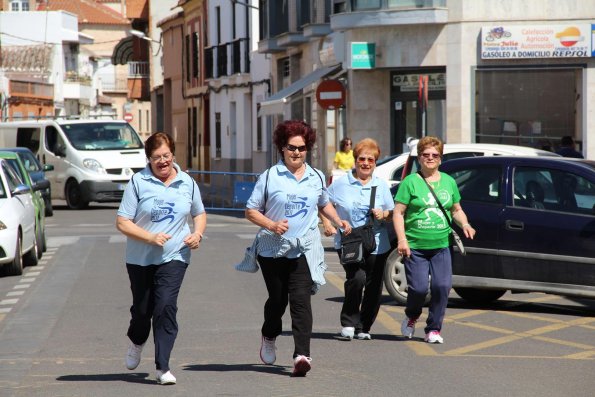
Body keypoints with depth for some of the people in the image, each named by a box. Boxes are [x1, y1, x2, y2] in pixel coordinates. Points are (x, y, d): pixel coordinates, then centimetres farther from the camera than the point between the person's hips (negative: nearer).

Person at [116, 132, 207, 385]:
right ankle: (137, 343, 47)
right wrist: (150, 237, -20)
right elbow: (122, 222, -7)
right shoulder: (138, 182, -5)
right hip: (140, 258, 0)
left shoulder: (187, 183, 6)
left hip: (174, 257, 0)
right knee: (142, 309, 12)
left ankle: (162, 367, -13)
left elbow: (199, 213, 22)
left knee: (165, 306, -15)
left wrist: (198, 234, 1)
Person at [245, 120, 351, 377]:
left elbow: (324, 204, 28)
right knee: (277, 300, 10)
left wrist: (339, 221, 10)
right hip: (272, 249, -1)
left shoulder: (317, 178, 10)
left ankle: (302, 354, -22)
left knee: (301, 300, -13)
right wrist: (271, 225, -16)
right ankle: (269, 337, 41)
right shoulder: (269, 177, 0)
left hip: (305, 250, 1)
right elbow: (251, 211, 1)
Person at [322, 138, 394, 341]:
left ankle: (363, 328, 20)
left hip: (376, 245, 3)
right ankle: (349, 322, -9)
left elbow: (392, 214, 13)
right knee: (357, 278, -24)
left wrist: (383, 215, -9)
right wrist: (327, 225, -4)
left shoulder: (381, 185, 10)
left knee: (374, 287, 4)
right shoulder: (341, 184, 3)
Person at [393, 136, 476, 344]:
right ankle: (411, 316, 22)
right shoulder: (410, 182, 2)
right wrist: (402, 239, -13)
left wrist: (465, 224, 2)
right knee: (418, 288, -11)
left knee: (442, 286, -10)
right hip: (415, 247, -3)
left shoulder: (448, 182, 14)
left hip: (441, 246, 3)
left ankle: (434, 329, 4)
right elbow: (398, 213, -1)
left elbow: (456, 210, 24)